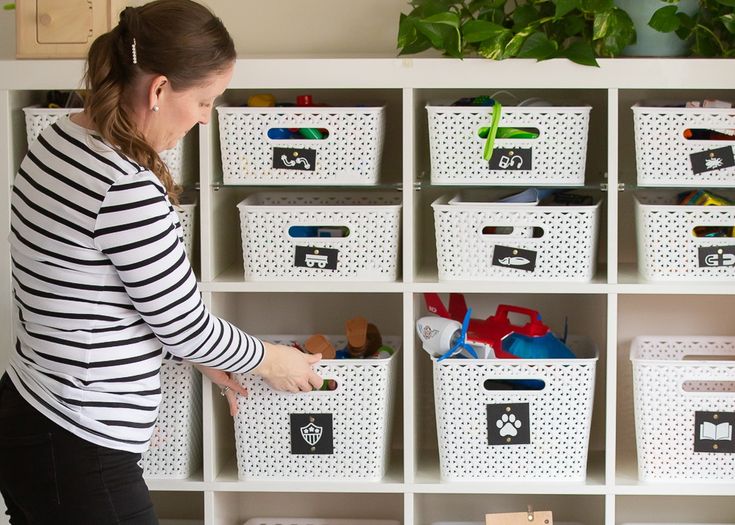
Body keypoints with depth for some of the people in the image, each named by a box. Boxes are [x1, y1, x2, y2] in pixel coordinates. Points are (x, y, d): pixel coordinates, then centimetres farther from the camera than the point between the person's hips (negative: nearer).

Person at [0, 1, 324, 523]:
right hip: (78, 459, -9)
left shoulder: (61, 138, 4)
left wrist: (199, 356, 18)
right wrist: (272, 360, 6)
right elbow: (185, 322, -13)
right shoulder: (128, 190, -25)